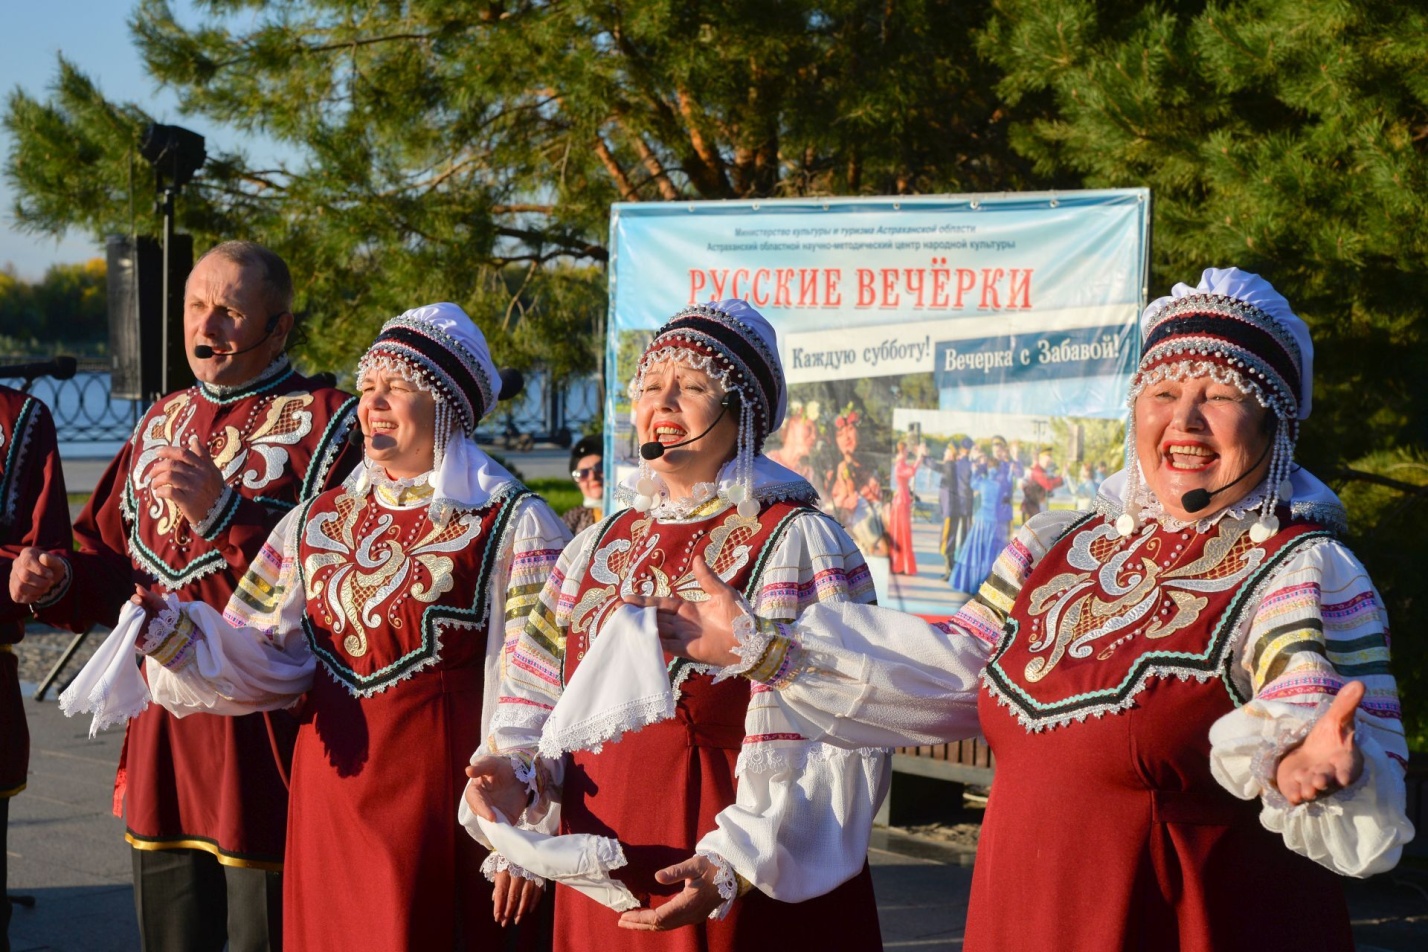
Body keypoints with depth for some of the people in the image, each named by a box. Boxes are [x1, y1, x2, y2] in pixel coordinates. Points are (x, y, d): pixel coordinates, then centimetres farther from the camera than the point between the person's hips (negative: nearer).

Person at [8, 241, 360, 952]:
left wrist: (223, 514, -24)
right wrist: (58, 581, 4)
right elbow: (119, 565, 24)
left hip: (268, 733, -6)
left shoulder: (328, 423, -5)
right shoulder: (163, 422, 17)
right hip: (161, 732, 7)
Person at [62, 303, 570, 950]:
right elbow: (258, 660, 11)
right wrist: (177, 635, -9)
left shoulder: (512, 526, -5)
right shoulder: (318, 521, 13)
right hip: (331, 793, 5)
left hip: (440, 793, -5)